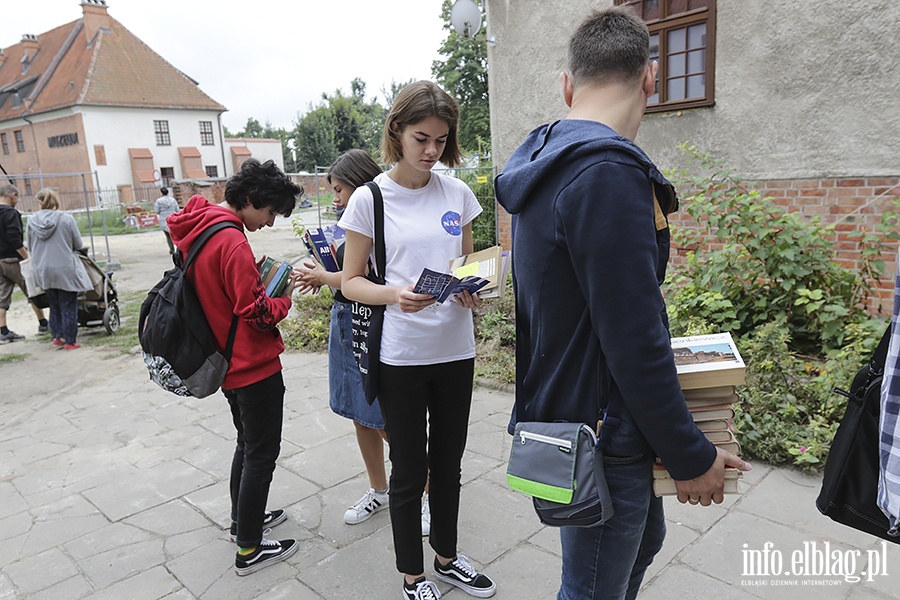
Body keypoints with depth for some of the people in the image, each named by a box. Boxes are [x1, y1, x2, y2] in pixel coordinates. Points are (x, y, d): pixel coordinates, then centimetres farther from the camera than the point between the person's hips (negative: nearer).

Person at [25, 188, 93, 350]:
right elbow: (78, 244, -4)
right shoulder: (66, 218, -12)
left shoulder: (32, 221, -3)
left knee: (54, 305, 20)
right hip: (65, 269, -3)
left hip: (43, 271, 4)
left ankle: (57, 336, 23)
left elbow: (31, 246, 9)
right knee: (68, 306, 5)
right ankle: (70, 341, 8)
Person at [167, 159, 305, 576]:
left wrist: (257, 277, 4)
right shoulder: (231, 241, -24)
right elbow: (258, 313, -24)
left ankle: (242, 520, 40)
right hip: (255, 367, -9)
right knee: (262, 452, 4)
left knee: (248, 443, 24)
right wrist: (285, 295, -7)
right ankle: (249, 550, 16)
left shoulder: (196, 231, 6)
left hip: (227, 364, 10)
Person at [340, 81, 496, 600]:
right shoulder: (370, 199, -7)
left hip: (456, 349, 4)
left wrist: (473, 291, -10)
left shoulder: (457, 193, 3)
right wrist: (395, 294, -24)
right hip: (401, 356, -3)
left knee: (448, 464, 19)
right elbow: (352, 281, -4)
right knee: (410, 470, 11)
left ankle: (446, 556, 42)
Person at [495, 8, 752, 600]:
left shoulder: (548, 165, 7)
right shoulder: (608, 171, -25)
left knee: (644, 534, 28)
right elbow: (636, 343, -26)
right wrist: (692, 457, -14)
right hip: (601, 438, -9)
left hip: (566, 408, 10)